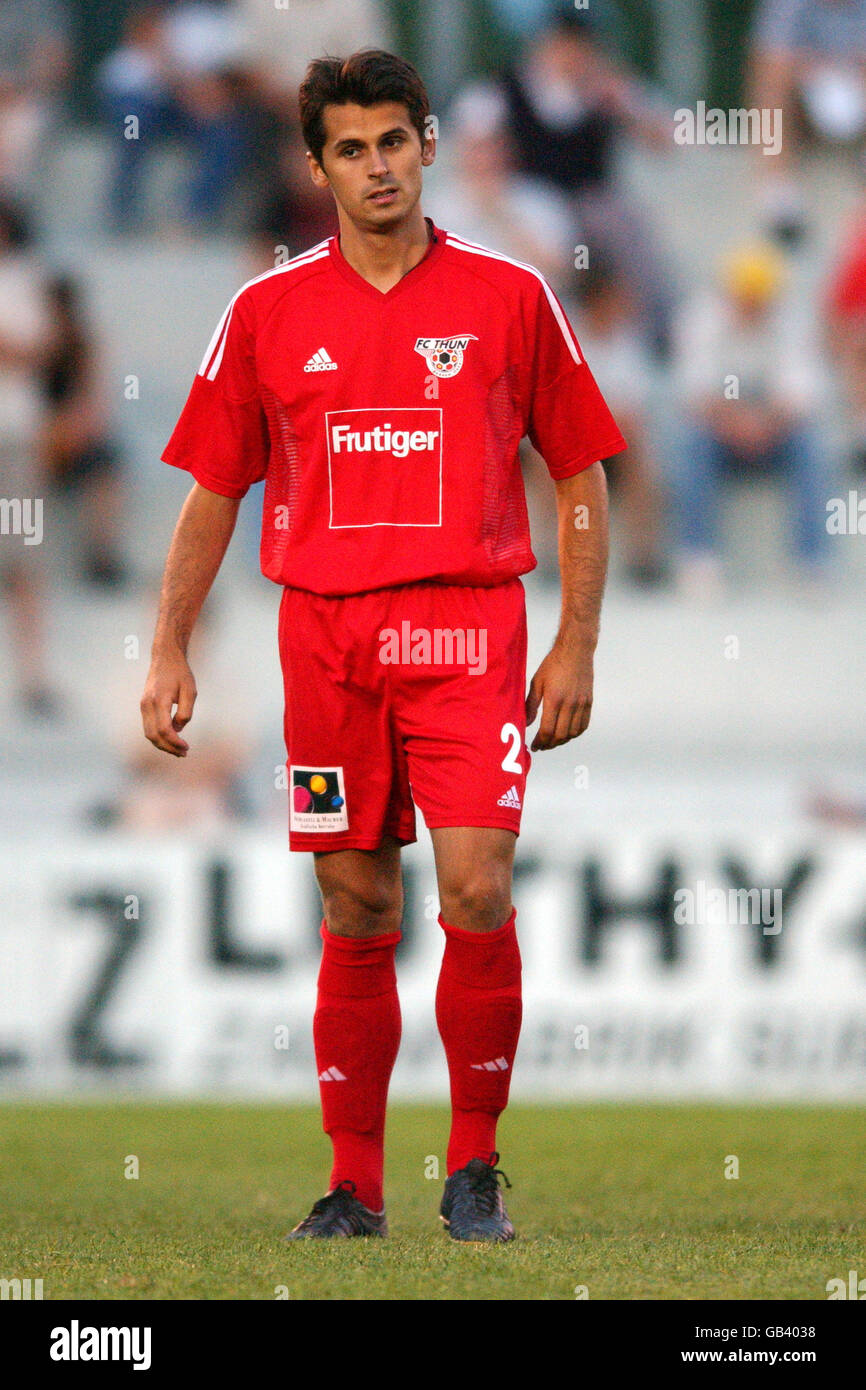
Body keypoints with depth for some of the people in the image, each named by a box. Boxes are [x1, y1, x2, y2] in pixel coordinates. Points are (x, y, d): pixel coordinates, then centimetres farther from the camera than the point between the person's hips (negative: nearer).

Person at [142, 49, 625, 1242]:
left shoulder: (510, 296, 3)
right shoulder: (269, 311, 7)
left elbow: (581, 476, 8)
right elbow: (213, 491, 13)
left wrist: (577, 645, 1)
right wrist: (169, 652, 7)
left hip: (467, 627, -2)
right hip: (324, 631, 2)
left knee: (477, 891, -13)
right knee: (357, 914, 5)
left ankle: (475, 1166, 2)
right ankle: (355, 1182, 13)